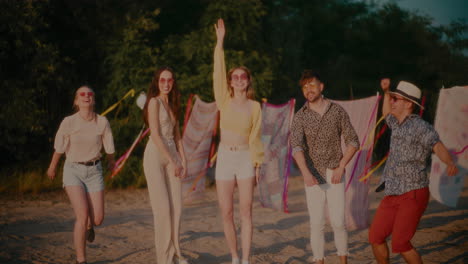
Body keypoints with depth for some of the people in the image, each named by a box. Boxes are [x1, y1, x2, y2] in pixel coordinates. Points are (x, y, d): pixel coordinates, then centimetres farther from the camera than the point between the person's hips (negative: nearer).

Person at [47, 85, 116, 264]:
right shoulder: (68, 123, -12)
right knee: (82, 216, -17)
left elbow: (109, 147, 9)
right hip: (73, 171, -2)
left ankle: (88, 225, 40)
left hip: (94, 171, 2)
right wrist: (52, 167, 17)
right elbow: (59, 148, 3)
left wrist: (111, 161, 25)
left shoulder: (102, 122, -9)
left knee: (98, 220, 0)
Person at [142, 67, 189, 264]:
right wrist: (172, 162, -14)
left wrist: (183, 160, 7)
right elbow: (155, 134, -14)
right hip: (155, 155, -7)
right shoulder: (154, 102, -7)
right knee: (162, 207, -6)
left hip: (172, 155, 7)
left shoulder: (172, 105, 16)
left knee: (176, 207, 4)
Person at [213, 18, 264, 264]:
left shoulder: (255, 106, 3)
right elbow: (218, 73, -4)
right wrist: (220, 43, -10)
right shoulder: (224, 101, 4)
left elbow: (255, 137, 3)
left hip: (245, 158, -1)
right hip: (224, 157, 1)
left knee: (246, 211, -4)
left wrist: (257, 162, -2)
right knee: (226, 212, 2)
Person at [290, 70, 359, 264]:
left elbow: (353, 142, 0)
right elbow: (296, 147, -20)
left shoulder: (338, 111, -2)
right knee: (317, 224, -1)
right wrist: (306, 173, -39)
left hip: (335, 175, 0)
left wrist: (341, 167, -14)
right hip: (313, 177, 0)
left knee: (338, 223, -2)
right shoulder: (300, 117, -5)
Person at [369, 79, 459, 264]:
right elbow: (386, 115, 38)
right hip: (393, 196, 8)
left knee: (400, 244, -13)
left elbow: (438, 147, -32)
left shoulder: (420, 126, -14)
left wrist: (450, 163, -53)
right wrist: (386, 91, 27)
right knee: (375, 237, 6)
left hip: (413, 195, -8)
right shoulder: (400, 125, 13)